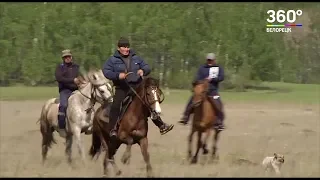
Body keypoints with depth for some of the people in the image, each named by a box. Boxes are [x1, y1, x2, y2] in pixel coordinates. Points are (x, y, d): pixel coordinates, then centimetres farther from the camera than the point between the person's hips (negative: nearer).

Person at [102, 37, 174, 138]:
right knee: (115, 106, -26)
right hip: (122, 88, -3)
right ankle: (113, 129, -19)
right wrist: (118, 75, -23)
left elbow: (147, 67, 19)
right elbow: (106, 71, -7)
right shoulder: (113, 60, 4)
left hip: (137, 86, 3)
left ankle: (161, 126, 10)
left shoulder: (136, 58, 15)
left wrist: (143, 70, -6)